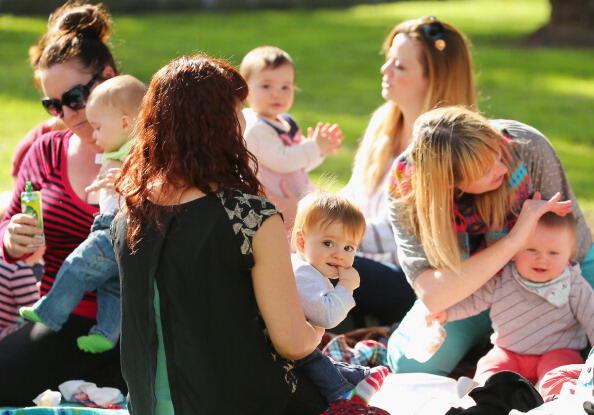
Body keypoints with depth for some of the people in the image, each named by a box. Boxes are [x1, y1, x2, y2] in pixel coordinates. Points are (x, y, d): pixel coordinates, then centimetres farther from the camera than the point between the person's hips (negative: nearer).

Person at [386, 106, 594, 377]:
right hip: (470, 289, 0)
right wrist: (514, 241, -42)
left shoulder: (528, 148, -30)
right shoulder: (405, 191, -28)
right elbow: (431, 296, -35)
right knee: (408, 364, -17)